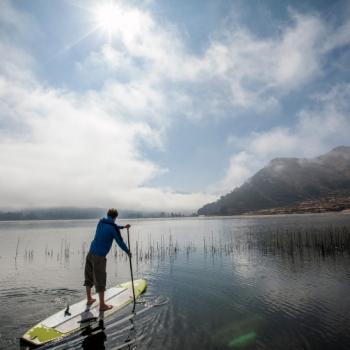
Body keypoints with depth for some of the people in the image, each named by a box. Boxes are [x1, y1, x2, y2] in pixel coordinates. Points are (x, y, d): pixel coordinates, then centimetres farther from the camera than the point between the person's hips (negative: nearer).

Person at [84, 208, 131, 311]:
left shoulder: (101, 222, 8)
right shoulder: (113, 228, -13)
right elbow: (120, 242, -5)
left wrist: (123, 227, 36)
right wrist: (128, 252, 10)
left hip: (90, 253, 8)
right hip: (99, 256, -8)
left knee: (89, 277, 19)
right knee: (100, 280, 2)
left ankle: (89, 299, 35)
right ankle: (102, 305, 12)